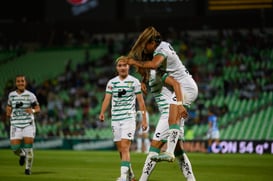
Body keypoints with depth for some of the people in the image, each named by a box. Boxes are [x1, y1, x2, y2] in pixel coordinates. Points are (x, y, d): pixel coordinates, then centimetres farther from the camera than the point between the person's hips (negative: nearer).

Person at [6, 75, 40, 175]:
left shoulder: (30, 95, -2)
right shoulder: (11, 95, 7)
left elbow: (38, 108, 4)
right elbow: (9, 106, 23)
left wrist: (33, 110, -17)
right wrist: (8, 112, 3)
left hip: (28, 124, -2)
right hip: (16, 124, 2)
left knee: (28, 147, -9)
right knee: (15, 148, -8)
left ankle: (28, 168, 10)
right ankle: (22, 155, 28)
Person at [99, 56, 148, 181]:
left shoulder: (134, 81, 2)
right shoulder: (111, 82, 9)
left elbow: (141, 101, 3)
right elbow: (107, 99, -1)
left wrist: (144, 119, 0)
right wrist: (102, 113, -19)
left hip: (129, 118, -4)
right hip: (115, 118, 4)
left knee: (125, 147, -16)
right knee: (120, 149, 8)